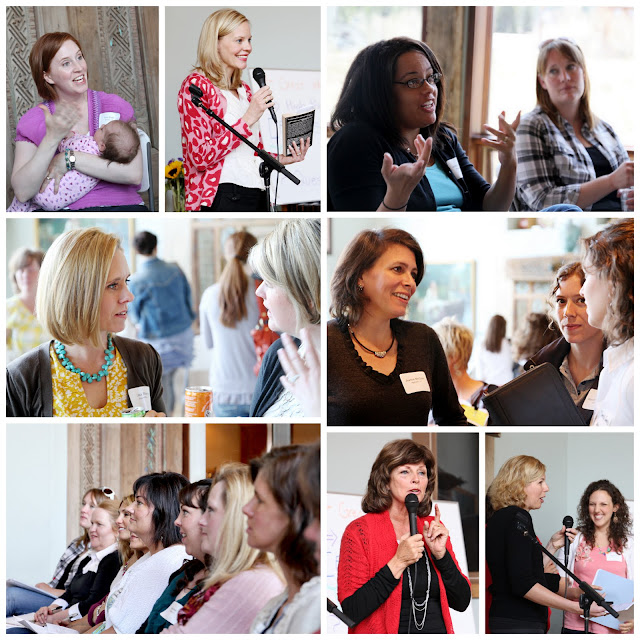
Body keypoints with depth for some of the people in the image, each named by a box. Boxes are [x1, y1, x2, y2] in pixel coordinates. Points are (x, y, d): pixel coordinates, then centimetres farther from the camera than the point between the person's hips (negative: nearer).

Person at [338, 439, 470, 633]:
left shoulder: (433, 527, 10)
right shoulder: (359, 530, -4)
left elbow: (461, 602, 7)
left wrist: (440, 553, -5)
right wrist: (397, 563, -15)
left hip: (439, 631, 4)